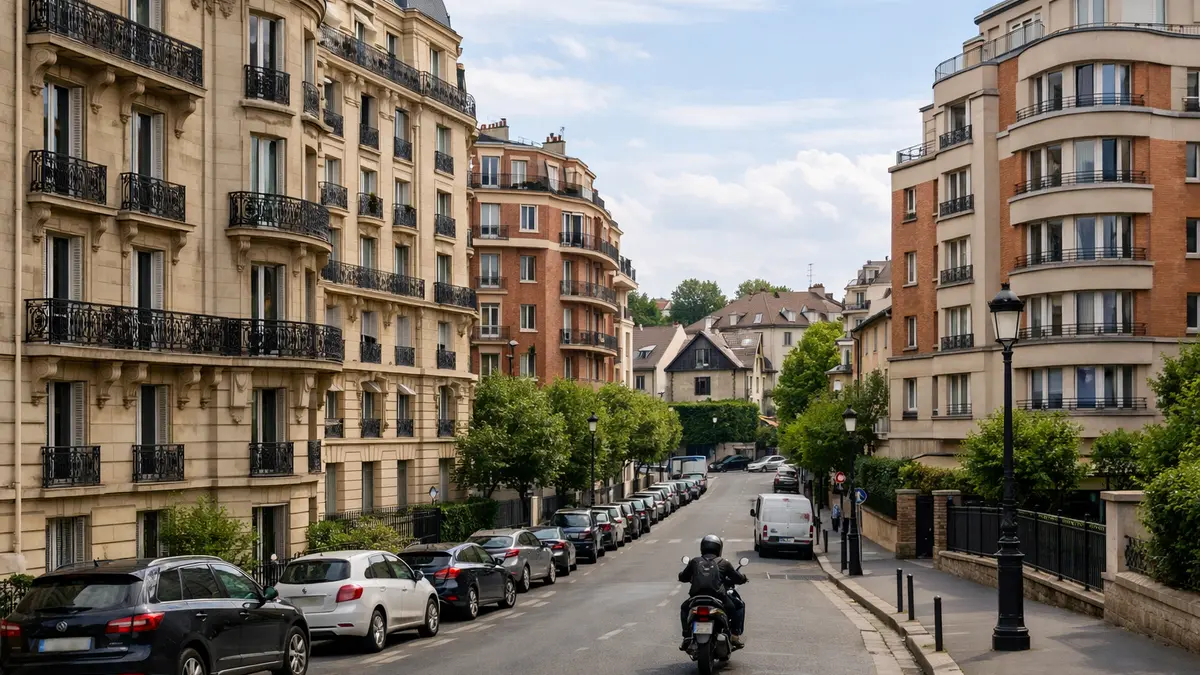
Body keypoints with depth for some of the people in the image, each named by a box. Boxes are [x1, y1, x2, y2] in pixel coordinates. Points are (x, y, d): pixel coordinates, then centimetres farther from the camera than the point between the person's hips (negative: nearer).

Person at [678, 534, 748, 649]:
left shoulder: (694, 562, 11)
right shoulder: (723, 563, 6)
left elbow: (682, 578, 22)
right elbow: (739, 578, 13)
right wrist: (743, 578, 37)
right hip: (718, 597, -2)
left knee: (684, 608, 35)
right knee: (739, 606, 25)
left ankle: (686, 638, 24)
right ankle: (735, 635, 14)